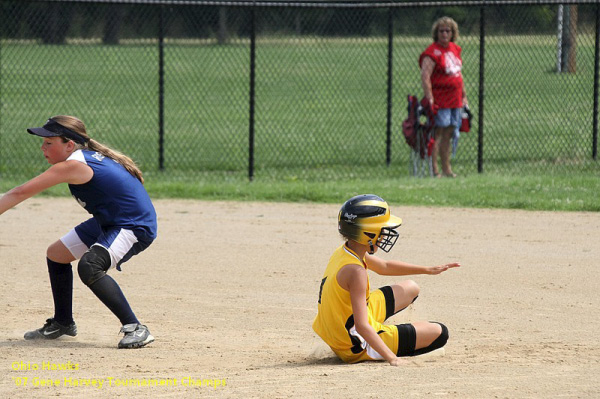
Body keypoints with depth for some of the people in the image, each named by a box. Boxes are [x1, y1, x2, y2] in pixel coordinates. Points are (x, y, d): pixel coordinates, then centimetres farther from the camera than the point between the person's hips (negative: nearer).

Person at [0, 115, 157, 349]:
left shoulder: (71, 167, -24)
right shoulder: (87, 157, 1)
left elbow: (21, 193, -23)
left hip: (136, 228, -11)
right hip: (108, 222, 11)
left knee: (89, 267, -32)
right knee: (56, 254, 17)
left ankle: (135, 329, -25)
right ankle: (62, 323, 35)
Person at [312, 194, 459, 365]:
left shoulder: (344, 252, -1)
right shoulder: (355, 271, -31)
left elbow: (384, 266, 19)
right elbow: (362, 326, -34)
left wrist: (428, 270, 18)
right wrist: (391, 357, -37)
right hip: (358, 347, -9)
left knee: (410, 288, 27)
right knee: (440, 333, -5)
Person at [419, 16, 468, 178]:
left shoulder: (455, 49, 14)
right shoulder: (432, 52, -11)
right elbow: (425, 76, -19)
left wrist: (464, 95, 23)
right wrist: (429, 98, -27)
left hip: (455, 99, 7)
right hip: (439, 100, -7)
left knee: (448, 134, 10)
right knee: (438, 133, -9)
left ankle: (446, 169, 14)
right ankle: (433, 169, -8)